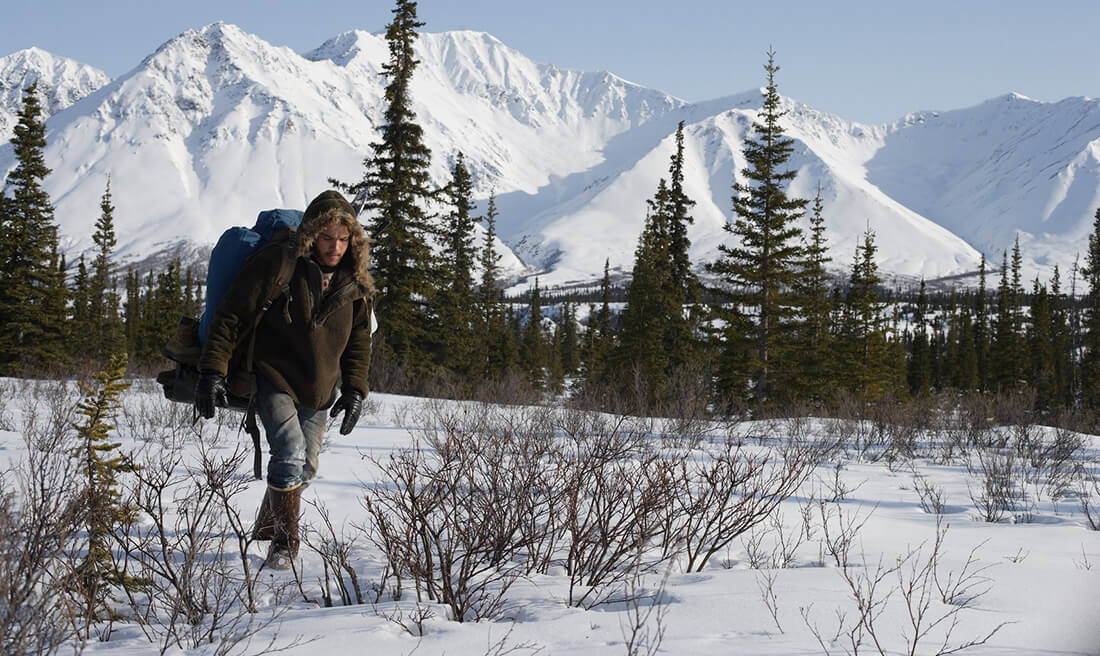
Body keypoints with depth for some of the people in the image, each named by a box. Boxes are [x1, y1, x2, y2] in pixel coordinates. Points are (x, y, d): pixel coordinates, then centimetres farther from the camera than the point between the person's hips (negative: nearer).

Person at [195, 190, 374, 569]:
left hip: (318, 391, 6)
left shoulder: (355, 283, 0)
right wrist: (212, 371, -19)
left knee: (305, 467, 12)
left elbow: (360, 340, 12)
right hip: (274, 381, -6)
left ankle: (266, 529, 37)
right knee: (290, 453, -22)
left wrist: (355, 390, 3)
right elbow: (232, 317, -14)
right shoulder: (276, 266, -17)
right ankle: (284, 545, -9)